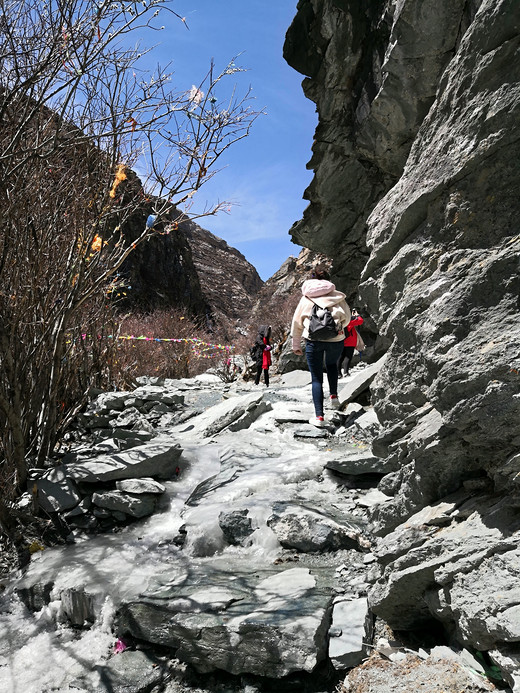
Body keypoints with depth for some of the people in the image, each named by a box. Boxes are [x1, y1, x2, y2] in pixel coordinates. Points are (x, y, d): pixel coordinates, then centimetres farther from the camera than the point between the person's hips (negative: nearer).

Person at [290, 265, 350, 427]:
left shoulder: (306, 298, 8)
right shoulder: (337, 296, 8)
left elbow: (297, 322, 10)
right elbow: (347, 318, 12)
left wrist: (296, 344, 19)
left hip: (313, 340, -1)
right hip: (335, 339, 1)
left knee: (316, 378, 5)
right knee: (332, 365, 32)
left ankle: (319, 416, 1)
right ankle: (334, 396, 20)